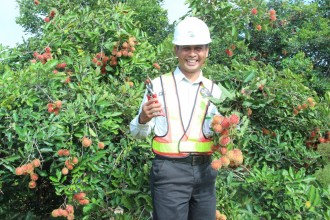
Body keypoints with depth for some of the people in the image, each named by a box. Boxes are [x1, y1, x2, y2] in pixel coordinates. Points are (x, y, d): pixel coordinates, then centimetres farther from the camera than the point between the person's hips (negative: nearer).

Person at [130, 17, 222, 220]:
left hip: (204, 171, 4)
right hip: (170, 171, -3)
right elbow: (138, 133, 0)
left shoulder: (213, 90, 8)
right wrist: (143, 119, -21)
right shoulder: (159, 85, -1)